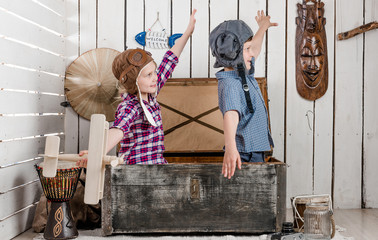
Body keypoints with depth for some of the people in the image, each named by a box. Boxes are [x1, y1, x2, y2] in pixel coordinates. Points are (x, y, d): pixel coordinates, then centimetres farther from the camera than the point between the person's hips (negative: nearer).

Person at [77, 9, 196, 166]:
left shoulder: (149, 96, 7)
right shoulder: (129, 107, -17)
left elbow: (169, 62, 17)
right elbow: (118, 129, -38)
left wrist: (188, 31, 24)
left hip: (157, 167, 8)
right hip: (139, 173, -8)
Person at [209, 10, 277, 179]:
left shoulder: (243, 74, 11)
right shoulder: (230, 85, -21)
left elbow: (254, 52, 32)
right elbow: (230, 114, -40)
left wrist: (262, 28, 44)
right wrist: (230, 147, -55)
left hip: (256, 153, 9)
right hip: (245, 156, -9)